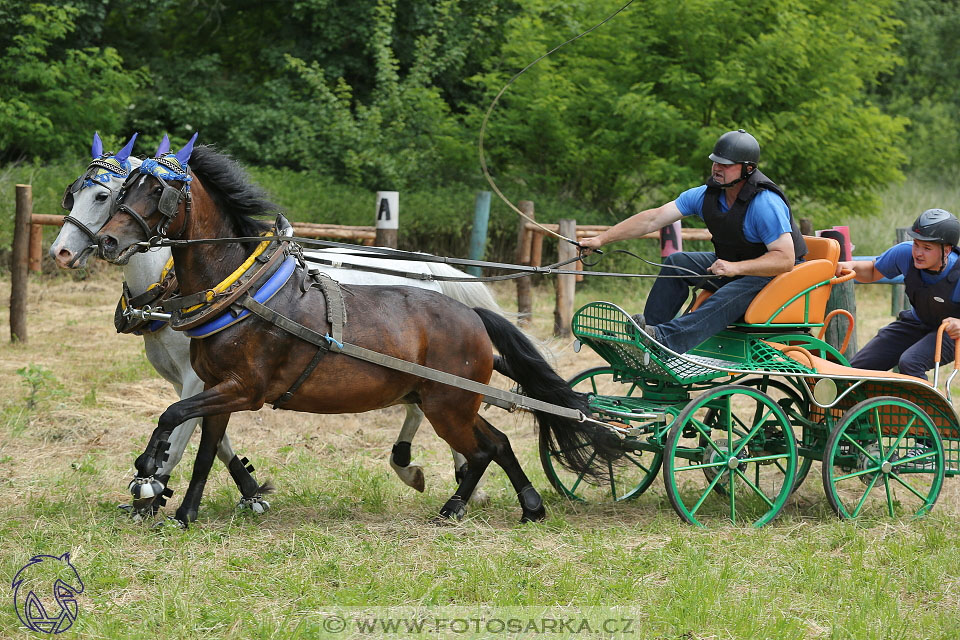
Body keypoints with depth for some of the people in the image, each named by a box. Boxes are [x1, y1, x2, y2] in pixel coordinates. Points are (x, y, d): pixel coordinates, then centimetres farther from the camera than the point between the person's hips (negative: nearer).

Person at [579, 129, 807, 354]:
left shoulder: (766, 204, -25)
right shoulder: (706, 195, -5)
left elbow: (785, 259, -30)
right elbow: (653, 219, -6)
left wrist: (735, 267, -40)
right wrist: (601, 239, -10)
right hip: (732, 265, 8)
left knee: (726, 300, -35)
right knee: (677, 262, -8)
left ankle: (663, 337, -50)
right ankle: (649, 324, -17)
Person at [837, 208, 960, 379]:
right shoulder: (905, 253, -18)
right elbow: (872, 272, 2)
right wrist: (851, 266, -19)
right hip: (916, 323, 6)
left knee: (909, 363, -35)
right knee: (857, 368, -1)